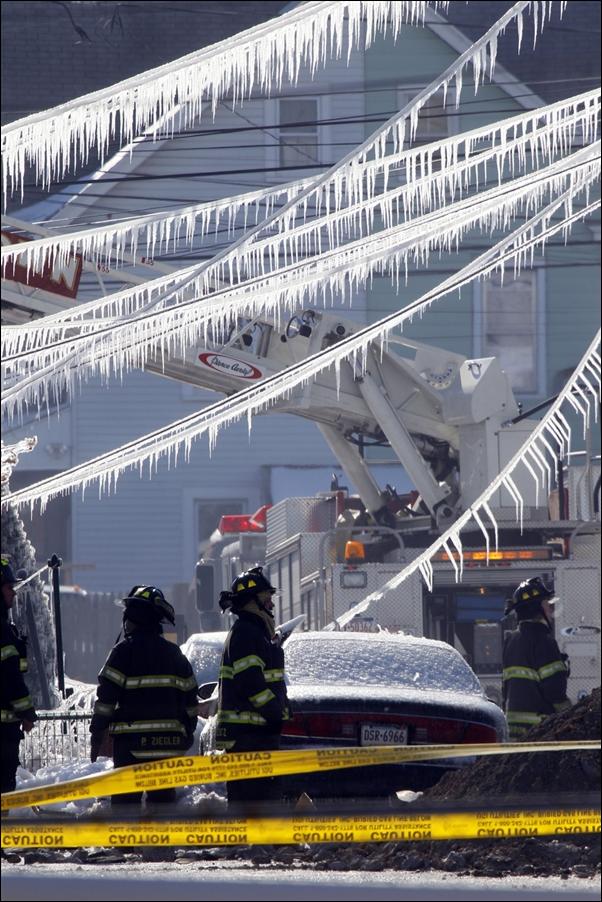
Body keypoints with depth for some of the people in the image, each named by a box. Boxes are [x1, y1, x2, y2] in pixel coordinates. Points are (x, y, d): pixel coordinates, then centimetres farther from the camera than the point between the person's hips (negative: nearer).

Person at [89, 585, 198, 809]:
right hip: (170, 740, 5)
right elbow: (189, 699, 16)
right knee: (163, 795, 9)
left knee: (126, 798, -2)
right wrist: (188, 733, 24)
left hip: (131, 739, -5)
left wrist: (97, 733, -2)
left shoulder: (124, 651, -7)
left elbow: (106, 696, -8)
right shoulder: (174, 654, 11)